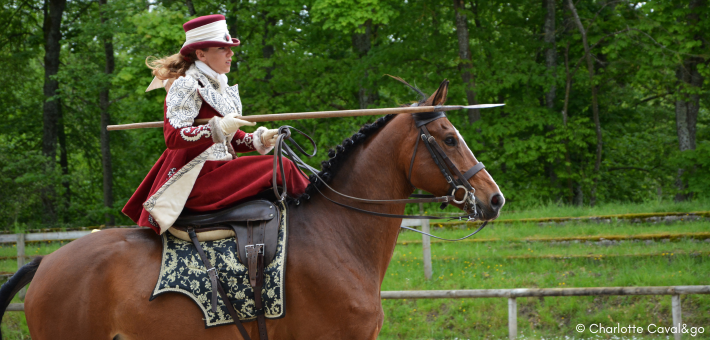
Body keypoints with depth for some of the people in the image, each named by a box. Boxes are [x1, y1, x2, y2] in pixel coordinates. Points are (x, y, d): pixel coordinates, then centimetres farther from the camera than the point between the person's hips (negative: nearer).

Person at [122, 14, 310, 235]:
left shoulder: (219, 87, 19)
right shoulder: (186, 86, -9)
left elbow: (231, 140, 23)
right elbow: (173, 138, -20)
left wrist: (260, 140, 4)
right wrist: (219, 128, -30)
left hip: (218, 171, 9)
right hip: (195, 181, -9)